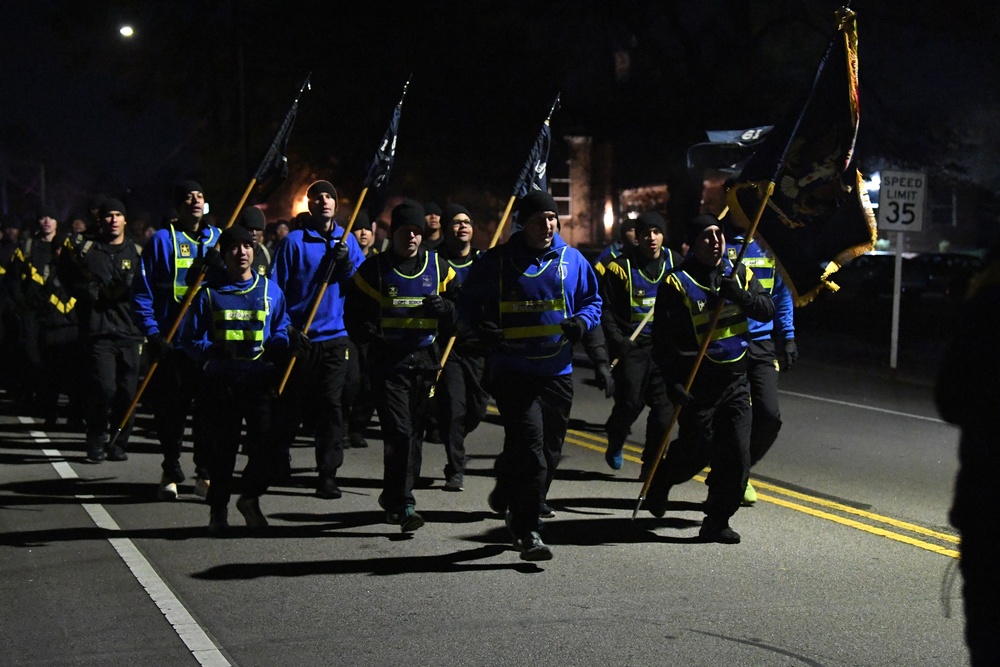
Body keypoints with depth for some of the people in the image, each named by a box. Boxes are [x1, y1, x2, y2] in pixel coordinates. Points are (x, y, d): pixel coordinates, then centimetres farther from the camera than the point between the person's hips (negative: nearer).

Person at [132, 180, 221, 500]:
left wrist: (221, 266, -11)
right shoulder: (162, 240, 2)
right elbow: (142, 292, -1)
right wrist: (152, 333, -11)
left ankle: (206, 474, 10)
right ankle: (170, 472, 15)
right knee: (170, 407, 1)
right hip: (171, 341, -2)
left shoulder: (219, 239, 12)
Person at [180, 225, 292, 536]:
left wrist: (279, 347, -4)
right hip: (222, 380, -1)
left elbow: (281, 330, 17)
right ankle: (218, 510, 21)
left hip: (260, 379, 1)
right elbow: (191, 338, 7)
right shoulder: (209, 294, 7)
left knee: (268, 445, -9)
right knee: (222, 447, 5)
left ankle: (250, 497, 16)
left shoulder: (270, 291, 11)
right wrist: (210, 353, -11)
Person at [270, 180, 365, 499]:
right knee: (291, 404, 8)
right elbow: (276, 288, -2)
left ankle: (328, 474, 2)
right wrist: (286, 329, -10)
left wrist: (347, 265, -10)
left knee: (331, 406, -2)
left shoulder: (347, 241, 10)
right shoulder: (294, 241, 0)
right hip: (300, 338, -2)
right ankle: (277, 462, 29)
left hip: (335, 338, 2)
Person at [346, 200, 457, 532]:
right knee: (399, 432, -13)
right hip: (388, 361, -4)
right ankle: (403, 504, -13)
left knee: (414, 433, 12)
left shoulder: (438, 268, 9)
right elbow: (356, 314, 5)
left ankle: (393, 496, 29)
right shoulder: (375, 269, 2)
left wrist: (444, 307, -10)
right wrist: (373, 335, -13)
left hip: (424, 359, 4)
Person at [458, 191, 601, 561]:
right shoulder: (497, 261, 0)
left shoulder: (572, 260, 7)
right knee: (529, 449, -13)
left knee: (549, 451, 11)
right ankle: (527, 531, -6)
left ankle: (508, 492, 39)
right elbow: (468, 302, 7)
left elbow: (592, 300, 17)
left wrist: (581, 321, -5)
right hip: (513, 372, -4)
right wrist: (480, 328, -13)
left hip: (557, 371, 4)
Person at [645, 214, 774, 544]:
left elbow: (767, 309, 0)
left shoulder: (739, 274, 8)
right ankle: (659, 481, 33)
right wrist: (672, 381, -18)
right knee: (695, 451, 1)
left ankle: (717, 521, 10)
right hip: (697, 383, -4)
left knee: (736, 454, -1)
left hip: (735, 379, 4)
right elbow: (662, 339, -10)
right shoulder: (677, 283, -8)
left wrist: (741, 296, -19)